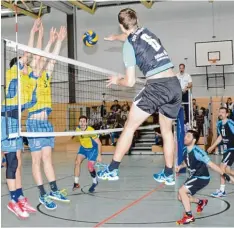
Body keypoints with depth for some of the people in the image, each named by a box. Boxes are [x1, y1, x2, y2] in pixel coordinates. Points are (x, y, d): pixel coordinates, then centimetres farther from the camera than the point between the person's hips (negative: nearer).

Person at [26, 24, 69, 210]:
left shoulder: (46, 76, 13)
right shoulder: (32, 77, -5)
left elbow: (52, 59, 11)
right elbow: (38, 57, -16)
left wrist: (60, 40, 8)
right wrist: (49, 40, -15)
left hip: (46, 122, 7)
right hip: (34, 121, -7)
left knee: (47, 158, 9)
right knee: (37, 160, -1)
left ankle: (54, 191, 12)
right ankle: (43, 195, 4)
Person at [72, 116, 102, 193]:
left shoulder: (91, 131, -31)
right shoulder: (77, 129, -15)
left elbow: (99, 143, -25)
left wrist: (99, 155, -26)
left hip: (93, 149, -5)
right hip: (83, 148, 5)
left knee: (90, 168, -10)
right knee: (77, 162, -13)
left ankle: (95, 182, 19)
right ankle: (76, 183, -3)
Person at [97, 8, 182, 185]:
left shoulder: (129, 44, 0)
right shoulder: (146, 32, 18)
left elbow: (130, 82, -3)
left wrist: (117, 80, 19)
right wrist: (114, 37, 64)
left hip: (157, 86, -7)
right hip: (175, 85, 7)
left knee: (130, 127, 4)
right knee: (167, 131, 18)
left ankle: (112, 170, 10)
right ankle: (168, 175, 25)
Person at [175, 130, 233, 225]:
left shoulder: (197, 152, -27)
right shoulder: (185, 150, -3)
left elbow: (211, 164, -24)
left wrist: (225, 175, -26)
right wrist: (180, 166, -5)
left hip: (202, 178, -8)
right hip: (193, 177, 8)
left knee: (181, 191, -21)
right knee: (181, 197, 13)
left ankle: (189, 216, -7)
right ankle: (201, 202, 40)